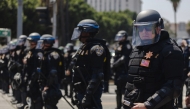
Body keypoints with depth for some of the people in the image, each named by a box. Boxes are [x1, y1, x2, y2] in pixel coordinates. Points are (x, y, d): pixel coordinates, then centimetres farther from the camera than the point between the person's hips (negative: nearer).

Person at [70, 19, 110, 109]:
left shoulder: (96, 49, -14)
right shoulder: (83, 48, 16)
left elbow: (97, 75, -23)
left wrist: (88, 95, -26)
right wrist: (76, 94, 20)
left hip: (91, 91, -10)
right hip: (81, 91, 10)